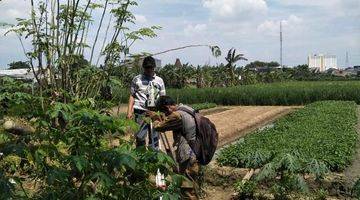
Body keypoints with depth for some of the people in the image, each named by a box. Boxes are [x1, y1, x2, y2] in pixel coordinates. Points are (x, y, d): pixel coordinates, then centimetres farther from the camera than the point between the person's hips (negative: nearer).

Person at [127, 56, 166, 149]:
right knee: (140, 136, -2)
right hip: (141, 111, -2)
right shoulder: (137, 79, 8)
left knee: (154, 137, 4)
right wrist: (129, 111, -1)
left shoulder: (159, 81, 13)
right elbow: (132, 96, 8)